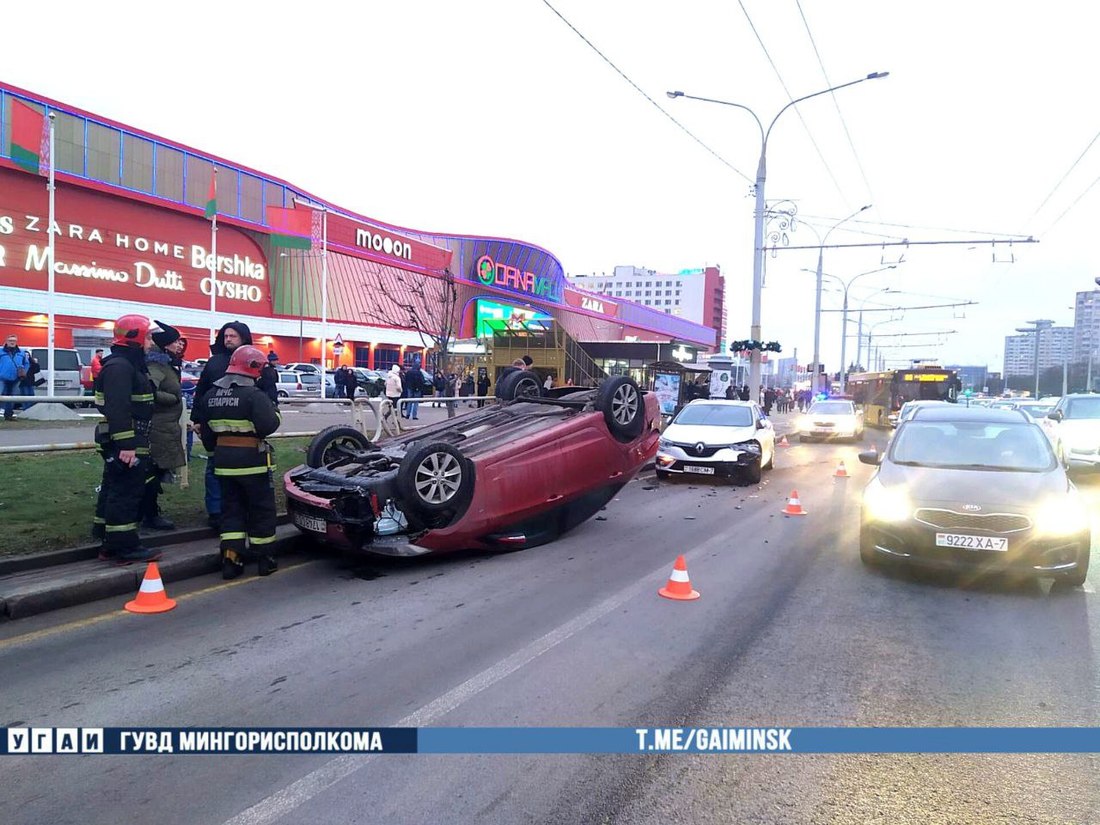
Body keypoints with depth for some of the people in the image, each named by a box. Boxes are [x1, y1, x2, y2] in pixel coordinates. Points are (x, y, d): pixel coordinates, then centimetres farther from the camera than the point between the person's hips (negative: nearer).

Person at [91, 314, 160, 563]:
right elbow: (118, 409, -26)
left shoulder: (130, 365, 18)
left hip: (131, 442, 11)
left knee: (113, 491, 15)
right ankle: (124, 547, -1)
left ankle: (110, 544, 23)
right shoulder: (119, 366, -17)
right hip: (124, 444, -11)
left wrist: (136, 443, 29)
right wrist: (126, 445, -30)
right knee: (125, 493, -6)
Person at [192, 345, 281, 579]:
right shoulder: (254, 395, -15)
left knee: (231, 508, 13)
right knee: (261, 509, 7)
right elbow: (267, 426, -22)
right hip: (252, 460, -6)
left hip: (224, 460, 6)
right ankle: (263, 558, 13)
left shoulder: (212, 395, 9)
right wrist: (275, 410, -4)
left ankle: (231, 559, 5)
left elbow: (205, 432, 15)